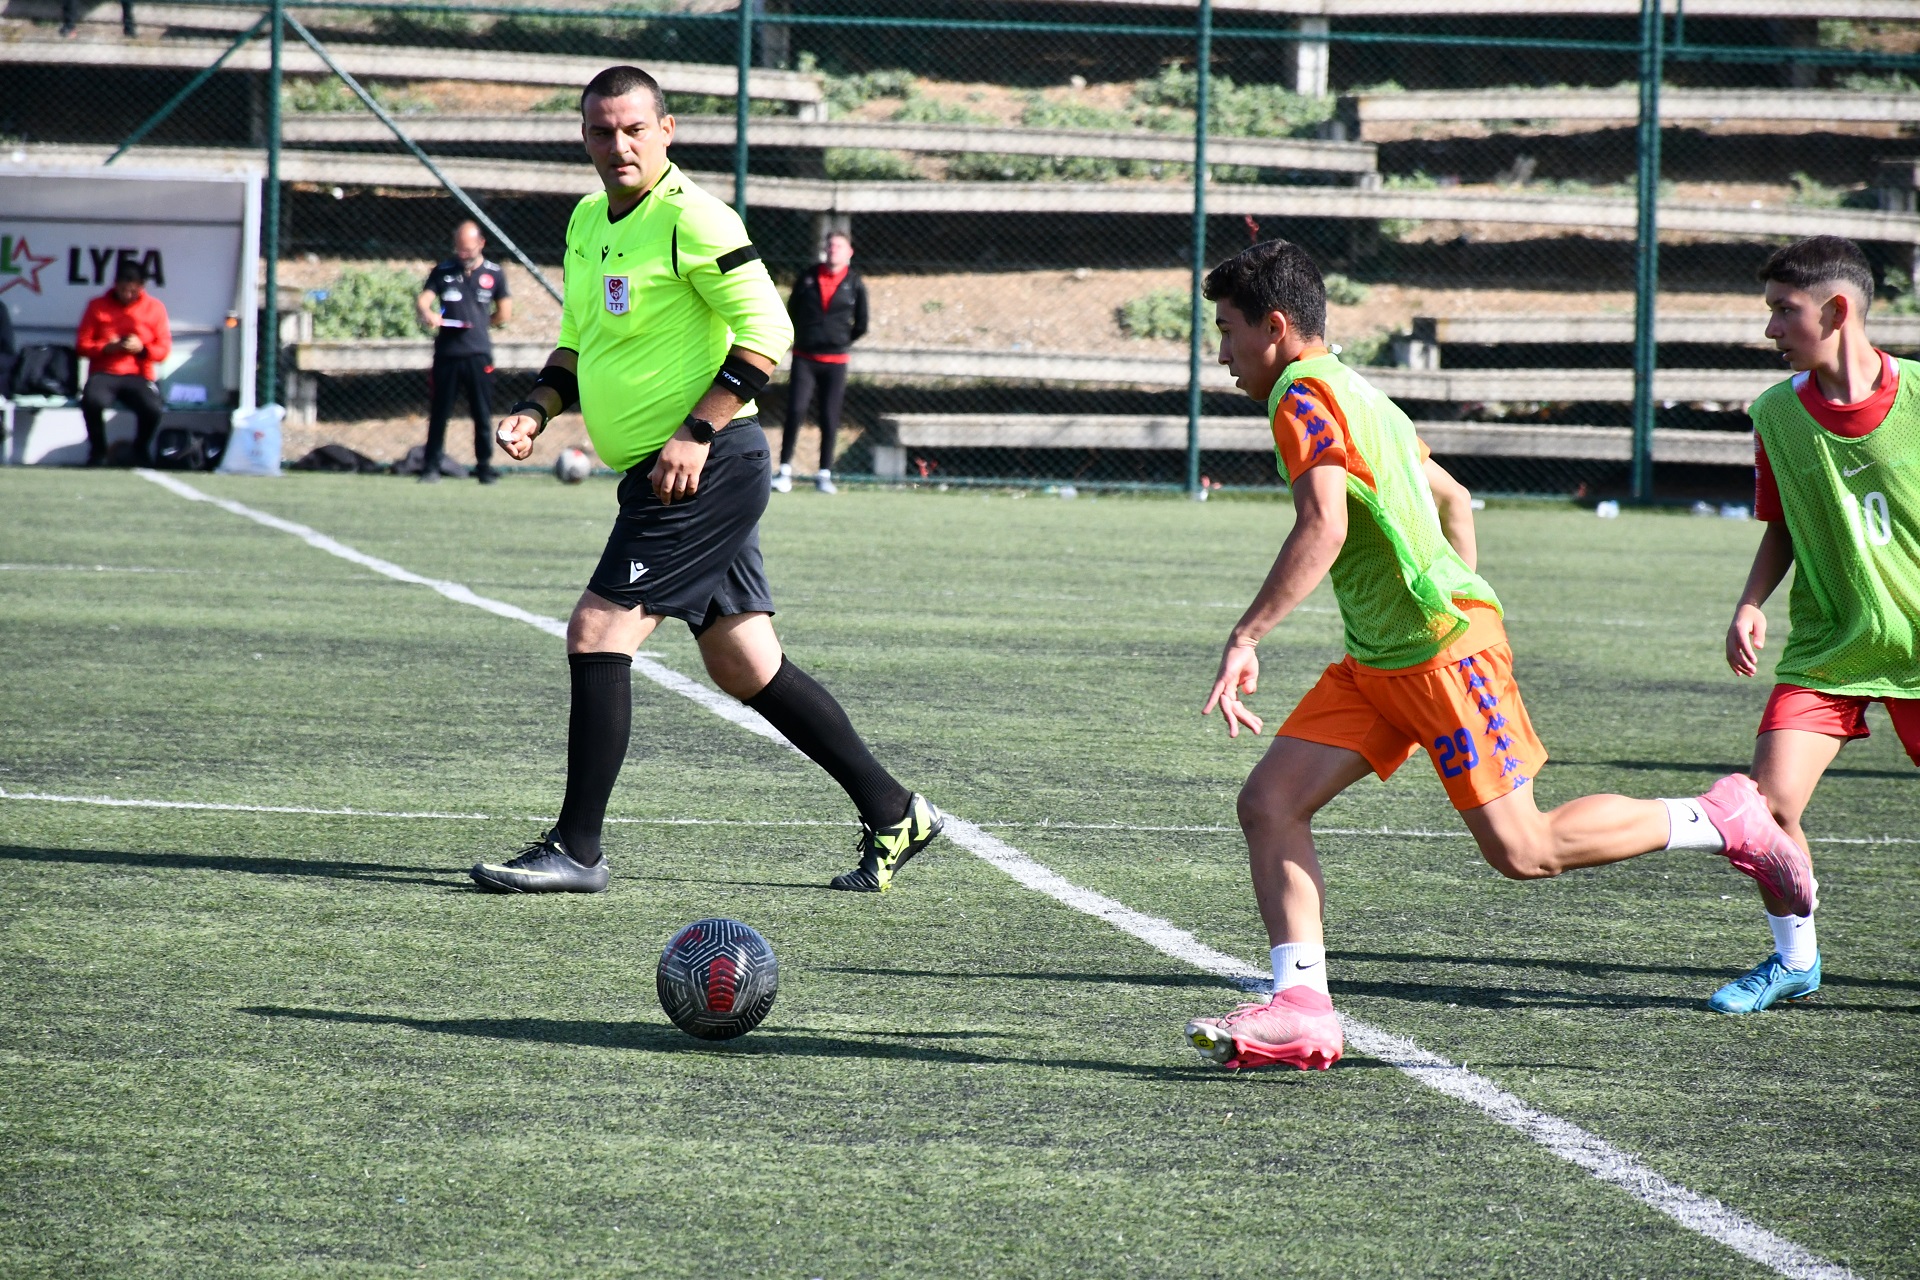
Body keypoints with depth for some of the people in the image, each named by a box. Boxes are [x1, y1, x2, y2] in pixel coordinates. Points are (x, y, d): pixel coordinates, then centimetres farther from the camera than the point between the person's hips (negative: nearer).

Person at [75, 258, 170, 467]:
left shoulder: (155, 308, 10)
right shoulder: (98, 306, 9)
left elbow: (164, 349, 7)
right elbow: (82, 344, 7)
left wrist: (142, 348, -14)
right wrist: (107, 348, -13)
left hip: (139, 377, 0)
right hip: (104, 374, 0)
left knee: (154, 410, -32)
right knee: (92, 401, -37)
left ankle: (141, 450, 3)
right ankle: (98, 451, -9)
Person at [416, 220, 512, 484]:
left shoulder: (494, 274, 7)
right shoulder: (443, 271, 7)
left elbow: (505, 313, 14)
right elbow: (422, 300, -4)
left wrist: (475, 323, 10)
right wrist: (427, 314, -26)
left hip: (479, 355, 0)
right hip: (446, 352, 0)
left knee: (483, 414, 1)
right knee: (438, 412, 3)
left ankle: (484, 466, 9)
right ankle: (431, 466, 9)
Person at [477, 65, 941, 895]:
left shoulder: (689, 218, -13)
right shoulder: (588, 222, 14)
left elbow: (765, 330, -16)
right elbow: (579, 342, 25)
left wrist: (698, 435, -20)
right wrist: (537, 409, 6)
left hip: (705, 467, -9)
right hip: (656, 474, 9)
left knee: (598, 632, -12)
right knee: (743, 666, 10)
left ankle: (577, 849, -7)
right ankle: (892, 814, 18)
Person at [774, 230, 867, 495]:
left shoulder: (855, 284, 1)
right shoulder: (808, 277, 4)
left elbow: (861, 326, 9)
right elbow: (792, 312, 15)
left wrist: (841, 342, 8)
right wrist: (800, 337, 12)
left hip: (835, 362, 0)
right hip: (804, 358, 0)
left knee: (830, 420, 1)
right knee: (795, 411, -12)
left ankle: (824, 475, 10)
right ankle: (785, 470, -7)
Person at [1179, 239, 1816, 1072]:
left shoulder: (1305, 394, -13)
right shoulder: (1353, 394, 18)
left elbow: (1323, 529, -27)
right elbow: (1452, 497, 28)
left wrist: (1244, 642, -27)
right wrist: (1469, 599, 29)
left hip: (1442, 648, -10)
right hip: (1377, 660, 10)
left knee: (1521, 850, -7)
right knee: (1269, 802, -2)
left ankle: (1719, 822, 8)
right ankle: (1300, 1008, -7)